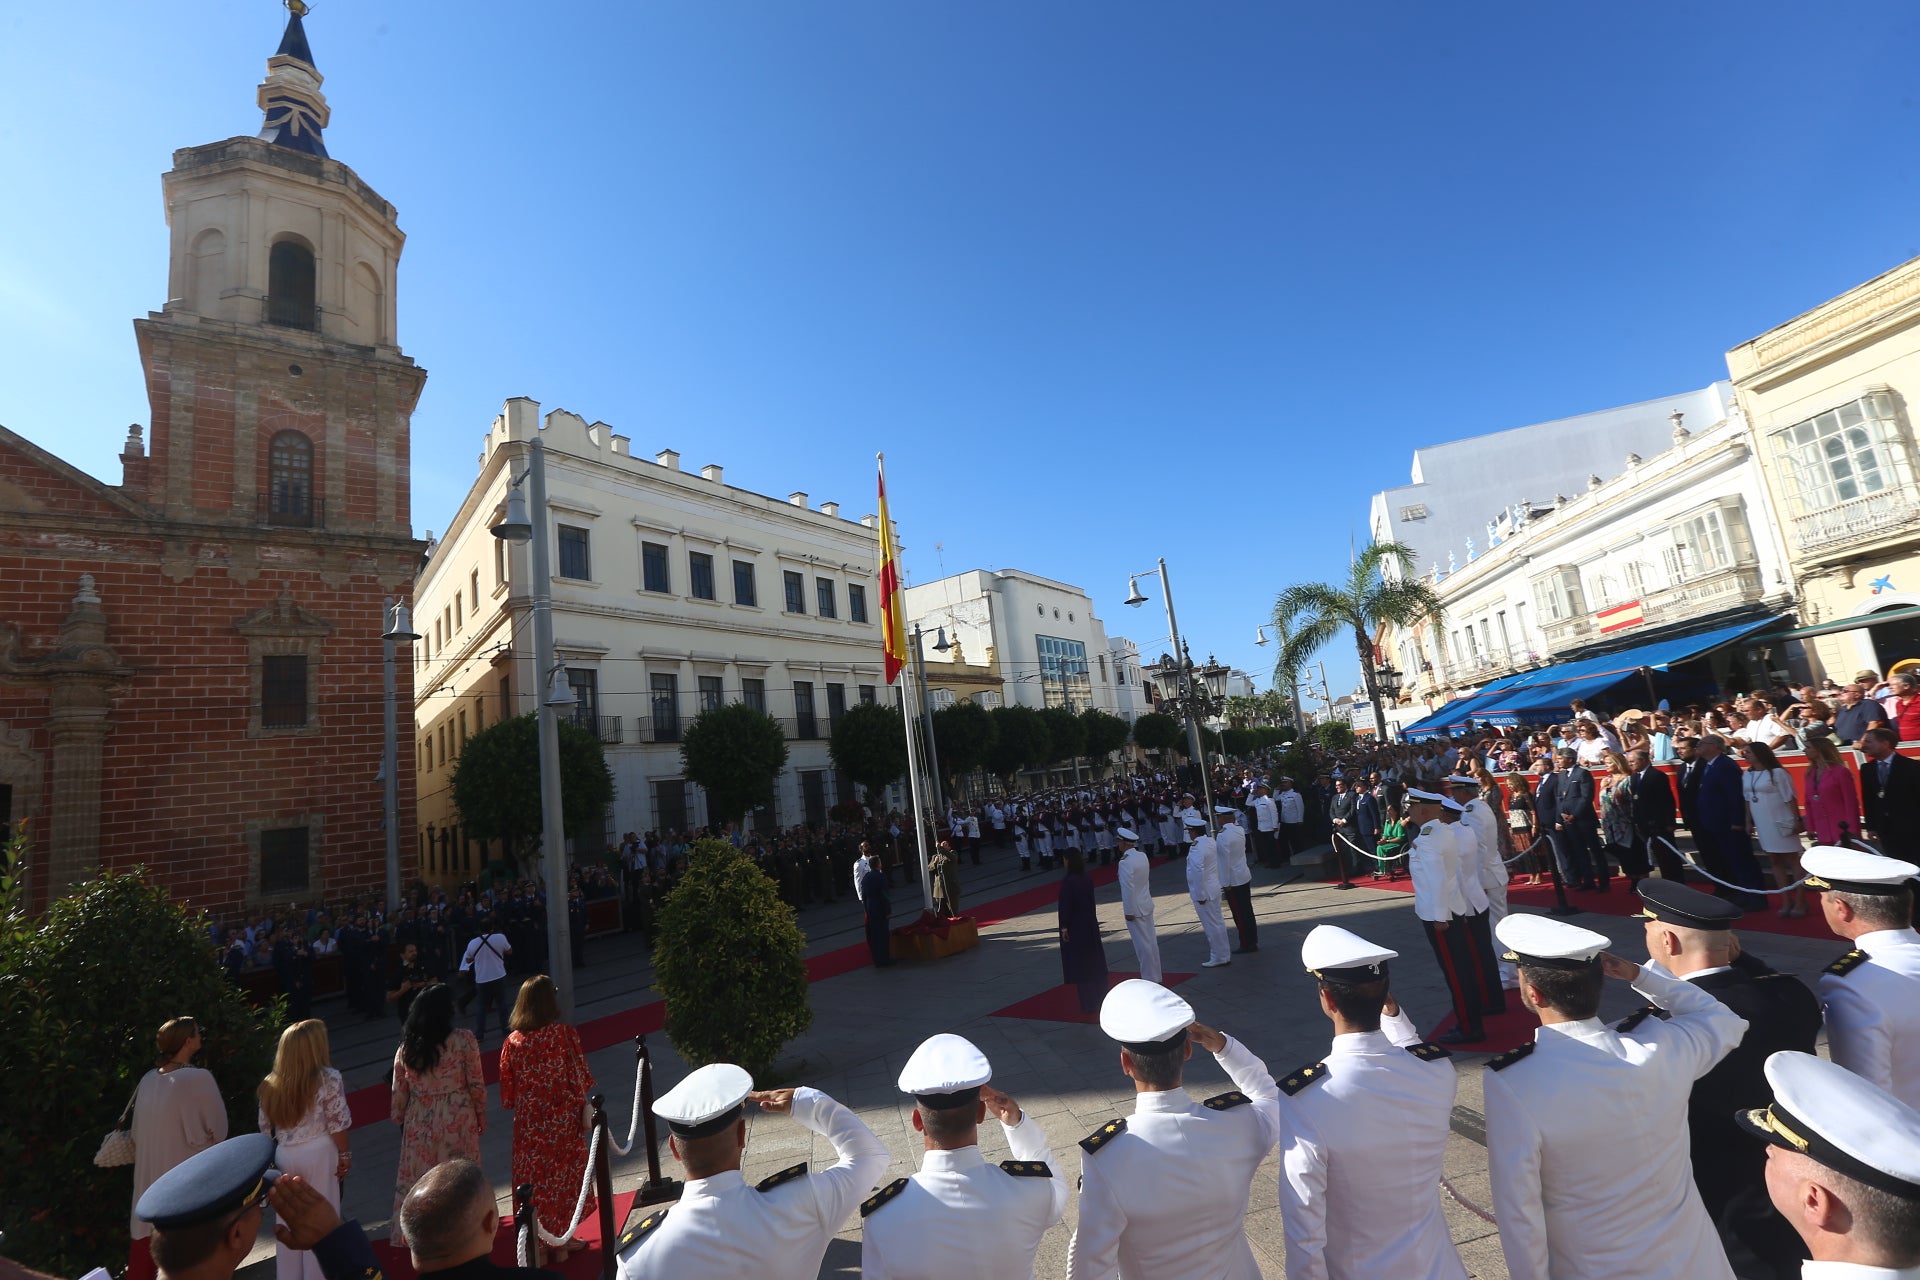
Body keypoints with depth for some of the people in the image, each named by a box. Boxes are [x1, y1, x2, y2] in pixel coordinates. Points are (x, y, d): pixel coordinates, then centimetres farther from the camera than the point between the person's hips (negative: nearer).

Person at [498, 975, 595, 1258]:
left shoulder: (513, 1041, -7)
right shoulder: (564, 1033, -16)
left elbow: (507, 1089, 2)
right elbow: (579, 1076, -13)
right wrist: (584, 1107, -1)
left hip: (528, 1123, 3)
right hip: (562, 1120, -3)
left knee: (533, 1177, 15)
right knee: (563, 1174, 12)